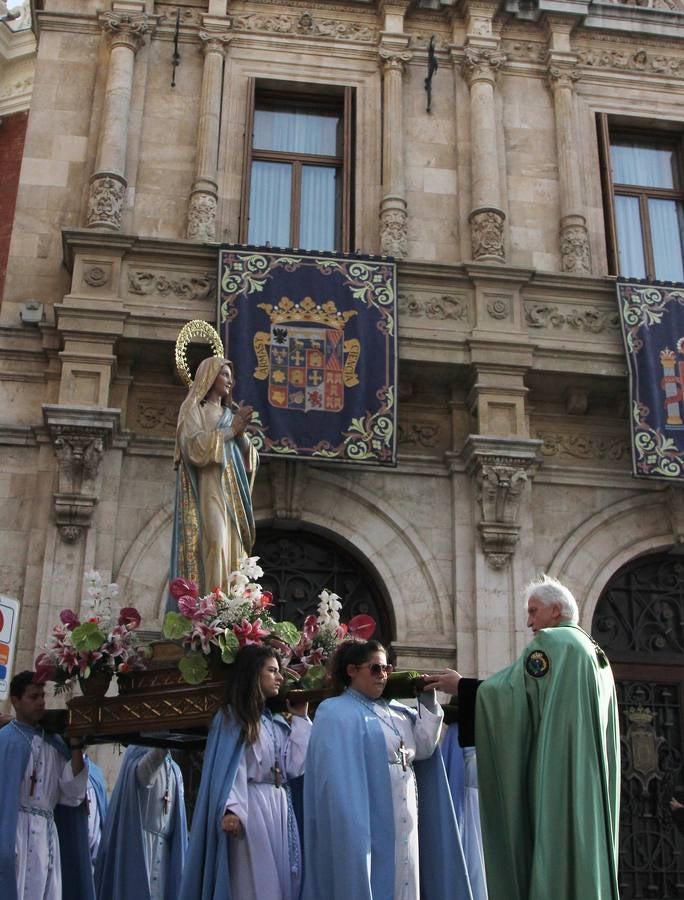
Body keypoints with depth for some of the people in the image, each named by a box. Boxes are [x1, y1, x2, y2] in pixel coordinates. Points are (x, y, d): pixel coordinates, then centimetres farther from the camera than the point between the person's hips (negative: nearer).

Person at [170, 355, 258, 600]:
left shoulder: (230, 414, 23)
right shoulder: (193, 409, 6)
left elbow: (250, 458, 16)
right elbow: (195, 446, -12)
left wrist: (241, 433, -2)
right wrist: (231, 430, -9)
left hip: (232, 494, 7)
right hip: (208, 490, -6)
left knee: (232, 550, -3)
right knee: (214, 546, -21)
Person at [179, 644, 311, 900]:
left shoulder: (276, 723, 17)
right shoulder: (230, 717, 0)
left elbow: (294, 767, 6)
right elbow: (227, 767, -10)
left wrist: (300, 718, 13)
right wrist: (230, 810, -25)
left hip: (279, 809, 7)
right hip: (249, 810, -6)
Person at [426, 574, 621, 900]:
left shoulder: (551, 642, -7)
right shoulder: (596, 652, 20)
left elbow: (511, 690, -14)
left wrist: (460, 686, -4)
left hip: (559, 775, -9)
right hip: (591, 776, 9)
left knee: (557, 856, -8)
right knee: (584, 852, 8)